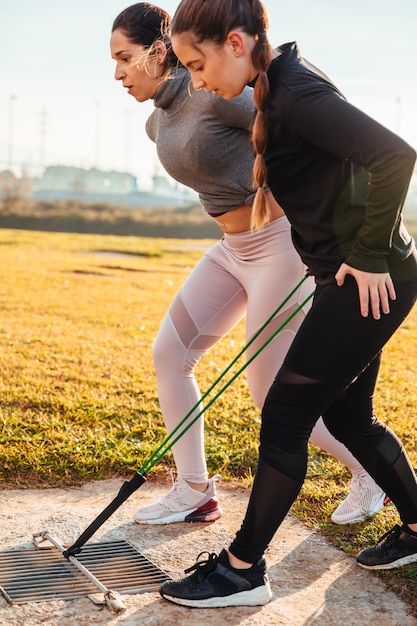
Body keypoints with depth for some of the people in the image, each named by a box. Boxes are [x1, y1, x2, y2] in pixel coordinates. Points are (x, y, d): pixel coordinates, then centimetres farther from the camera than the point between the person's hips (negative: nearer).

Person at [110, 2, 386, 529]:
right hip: (233, 248, 9)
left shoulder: (212, 95, -20)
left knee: (272, 394, -3)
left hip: (282, 245, -9)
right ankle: (193, 492, 16)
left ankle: (371, 471, 21)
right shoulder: (157, 124, 8)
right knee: (169, 353, 4)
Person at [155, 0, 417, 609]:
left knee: (285, 415, -5)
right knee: (348, 417, 19)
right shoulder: (278, 87, 10)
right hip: (355, 278, 10)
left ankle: (243, 569, 8)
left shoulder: (299, 95, -20)